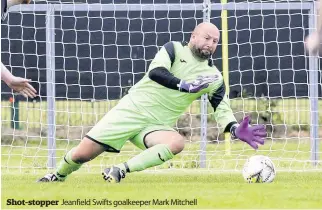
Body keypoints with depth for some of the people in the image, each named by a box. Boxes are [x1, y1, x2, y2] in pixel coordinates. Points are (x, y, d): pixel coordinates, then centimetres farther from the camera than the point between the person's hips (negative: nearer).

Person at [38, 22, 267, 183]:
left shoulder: (214, 77, 6)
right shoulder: (175, 49, -3)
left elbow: (222, 108, 4)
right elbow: (156, 72, -19)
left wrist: (236, 130, -15)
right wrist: (186, 85, -28)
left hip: (158, 126, 2)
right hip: (132, 110, -2)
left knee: (177, 142, -34)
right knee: (82, 154, -6)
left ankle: (120, 171, -29)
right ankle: (58, 176, 27)